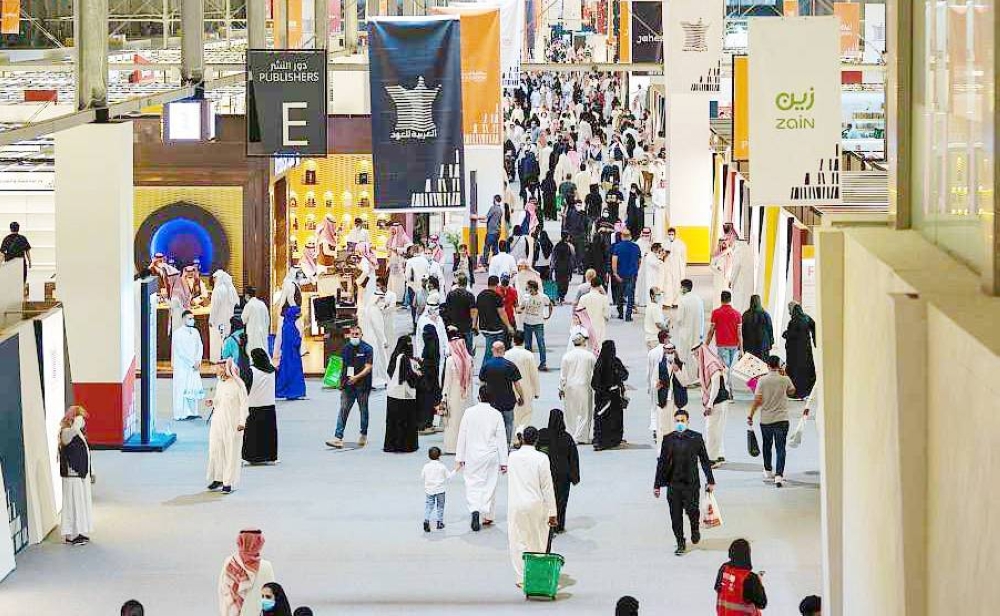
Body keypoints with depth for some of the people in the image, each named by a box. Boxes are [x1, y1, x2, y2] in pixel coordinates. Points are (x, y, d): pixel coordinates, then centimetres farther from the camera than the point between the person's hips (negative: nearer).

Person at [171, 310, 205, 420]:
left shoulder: (195, 332, 10)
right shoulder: (178, 333, -9)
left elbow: (200, 347, 10)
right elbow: (181, 351, -14)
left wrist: (198, 361, -6)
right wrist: (192, 363, -14)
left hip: (194, 365, 6)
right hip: (182, 366, -6)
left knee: (194, 388, 2)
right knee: (182, 389, -5)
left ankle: (192, 412, 8)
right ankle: (180, 414, -2)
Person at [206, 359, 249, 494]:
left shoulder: (237, 384, -10)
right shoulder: (219, 383, 10)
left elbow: (243, 404, -9)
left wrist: (242, 422, -15)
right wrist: (212, 402, 0)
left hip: (232, 423, -7)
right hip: (218, 421, 7)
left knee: (231, 452, -2)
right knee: (215, 449, 4)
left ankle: (229, 482, 3)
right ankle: (218, 478, 15)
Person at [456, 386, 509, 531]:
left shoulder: (469, 412, -7)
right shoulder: (496, 415, -8)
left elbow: (462, 436, -2)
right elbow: (501, 439, -4)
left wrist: (460, 457, 6)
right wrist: (503, 462, 2)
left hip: (472, 455, 0)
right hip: (491, 455, 0)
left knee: (473, 485, 6)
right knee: (489, 485, 13)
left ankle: (475, 510, -17)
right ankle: (487, 516, 20)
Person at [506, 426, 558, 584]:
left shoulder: (512, 456, -3)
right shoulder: (541, 458, -13)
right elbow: (547, 487, -10)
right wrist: (552, 513, -5)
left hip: (515, 506, 2)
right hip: (536, 505, -2)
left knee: (518, 542, 9)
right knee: (537, 543, 13)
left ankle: (522, 578, 9)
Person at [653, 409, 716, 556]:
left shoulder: (696, 438, 1)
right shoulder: (668, 439, 4)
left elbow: (704, 460, 6)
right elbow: (662, 463, 8)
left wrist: (710, 481, 6)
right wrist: (657, 485, 7)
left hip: (691, 483, -2)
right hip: (673, 483, 2)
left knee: (691, 510, -9)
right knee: (676, 515, 3)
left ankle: (695, 529, 26)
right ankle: (681, 544, 17)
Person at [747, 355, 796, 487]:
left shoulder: (762, 380, -7)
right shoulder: (785, 379, -4)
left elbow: (757, 400, -9)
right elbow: (791, 392, 17)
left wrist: (750, 416, -1)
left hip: (766, 419, 1)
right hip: (782, 419, -1)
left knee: (766, 446, 20)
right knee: (780, 448, -1)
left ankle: (768, 472, 31)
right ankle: (779, 475, -13)